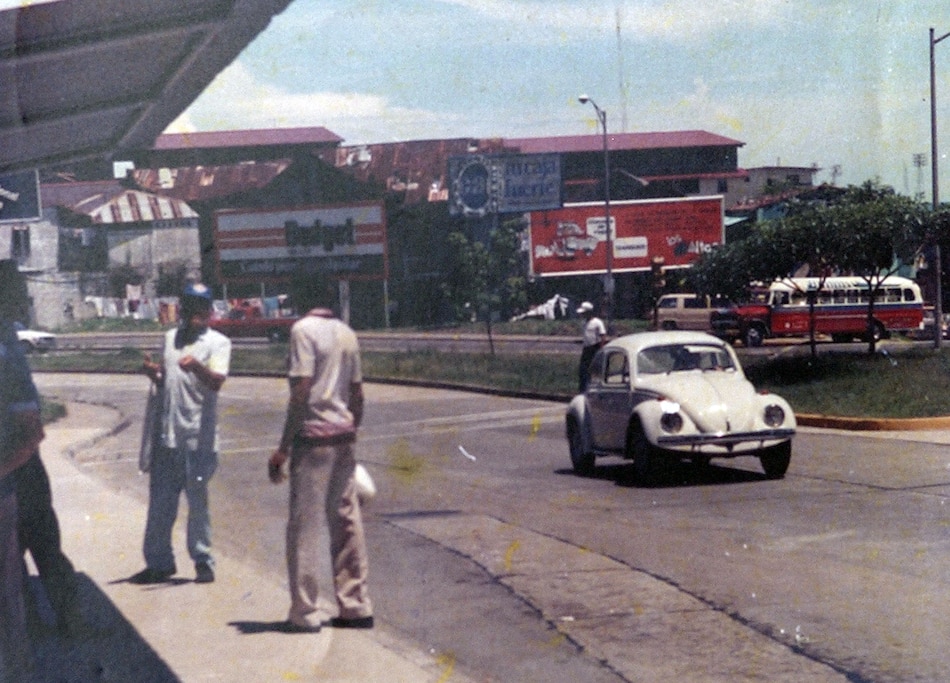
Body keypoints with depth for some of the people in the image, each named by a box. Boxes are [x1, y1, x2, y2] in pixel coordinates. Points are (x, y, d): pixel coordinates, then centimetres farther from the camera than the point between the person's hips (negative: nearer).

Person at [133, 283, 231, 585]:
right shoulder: (170, 338, 17)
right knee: (160, 502, 10)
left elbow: (217, 381, -19)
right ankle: (158, 562, 20)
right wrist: (152, 372, 3)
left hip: (198, 437, -6)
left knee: (197, 501, -1)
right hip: (167, 434, 6)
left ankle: (203, 562, 9)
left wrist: (197, 367, -39)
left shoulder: (217, 342, -3)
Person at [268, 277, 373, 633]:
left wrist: (283, 449, -13)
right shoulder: (347, 333, 14)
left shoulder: (304, 330, -9)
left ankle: (304, 613, 0)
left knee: (305, 526, -2)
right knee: (347, 522, 11)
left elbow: (301, 393, -15)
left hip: (314, 435, -7)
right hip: (343, 436, 7)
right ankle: (356, 606, 13)